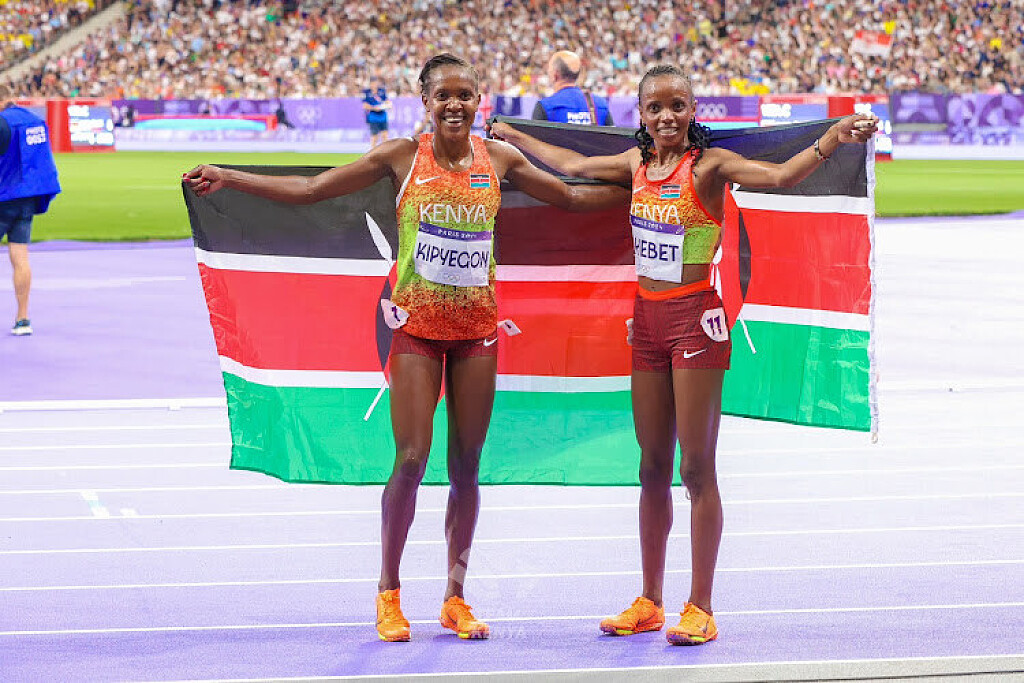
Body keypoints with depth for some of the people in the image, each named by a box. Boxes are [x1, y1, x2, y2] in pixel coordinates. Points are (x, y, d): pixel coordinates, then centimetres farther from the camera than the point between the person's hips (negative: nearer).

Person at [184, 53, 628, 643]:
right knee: (411, 460, -8)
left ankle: (456, 597, 17)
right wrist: (228, 178, -8)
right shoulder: (402, 157, -5)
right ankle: (389, 594, 9)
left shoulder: (499, 158, 2)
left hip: (477, 328, 2)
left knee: (467, 465, 5)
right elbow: (307, 189, -3)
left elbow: (573, 198, 16)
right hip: (417, 326, -2)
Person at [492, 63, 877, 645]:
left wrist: (834, 138, -39)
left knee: (697, 468, -4)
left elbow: (782, 176, -23)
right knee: (653, 469, 11)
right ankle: (649, 603, 19)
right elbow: (571, 165, 26)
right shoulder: (637, 164, 9)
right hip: (647, 317, 6)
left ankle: (702, 609, 1)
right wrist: (510, 135, 37)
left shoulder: (709, 165, -9)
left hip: (696, 318, -6)